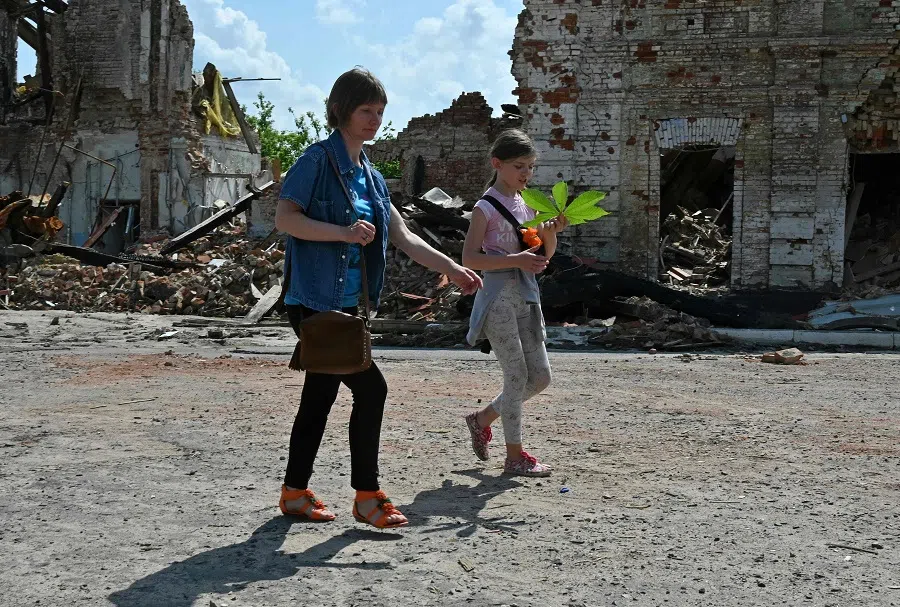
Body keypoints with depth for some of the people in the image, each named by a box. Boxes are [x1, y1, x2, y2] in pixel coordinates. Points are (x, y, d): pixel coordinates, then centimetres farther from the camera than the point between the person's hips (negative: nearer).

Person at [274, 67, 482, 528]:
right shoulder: (319, 159, -8)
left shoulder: (370, 176, 16)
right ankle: (367, 496, 1)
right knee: (370, 388, -11)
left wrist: (453, 270, 5)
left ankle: (295, 493, 24)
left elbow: (404, 237, 13)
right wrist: (344, 233, -25)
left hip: (348, 304, 8)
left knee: (320, 396, 12)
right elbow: (284, 218, -17)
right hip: (314, 301, -8)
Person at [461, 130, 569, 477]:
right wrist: (515, 260, -22)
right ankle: (514, 455, 7)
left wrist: (551, 234, -4)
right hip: (499, 296, -7)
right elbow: (468, 258, -15)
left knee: (540, 376, 8)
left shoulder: (526, 203, 12)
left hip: (526, 295, 8)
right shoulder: (487, 207, -8)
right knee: (517, 376, -5)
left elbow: (544, 257, 16)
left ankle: (482, 418, 25)